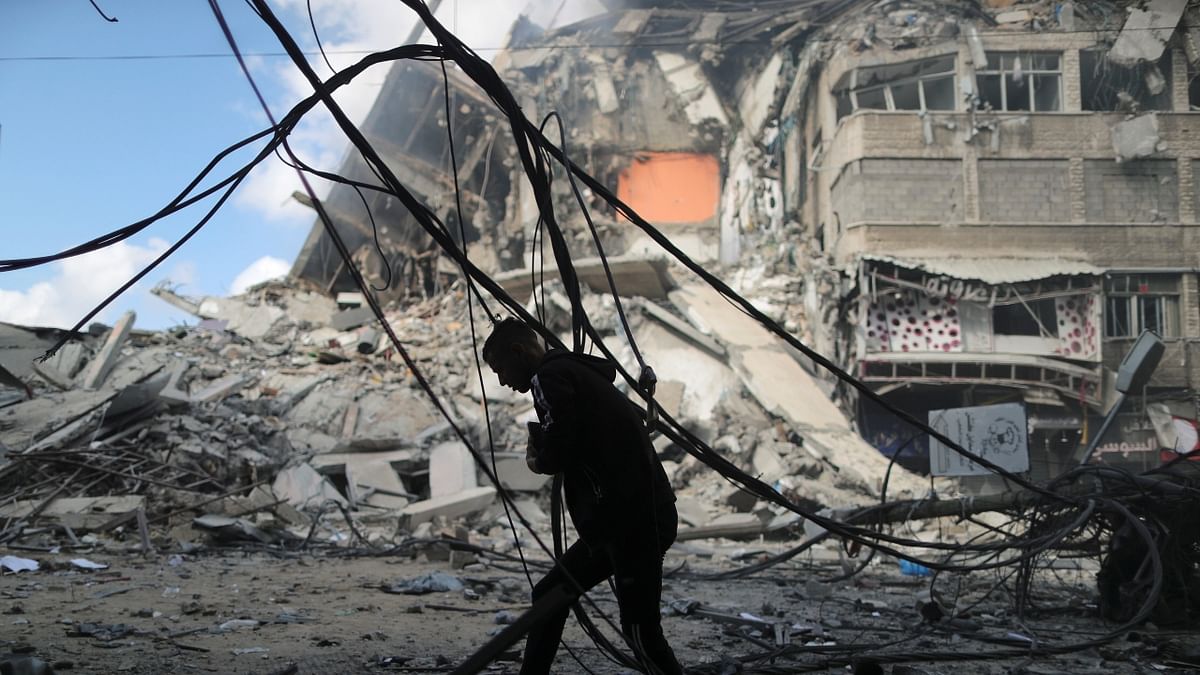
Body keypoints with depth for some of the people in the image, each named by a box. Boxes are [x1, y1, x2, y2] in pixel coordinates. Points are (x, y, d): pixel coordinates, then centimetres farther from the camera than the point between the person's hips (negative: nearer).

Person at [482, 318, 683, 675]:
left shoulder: (550, 377, -8)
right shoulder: (577, 372, 21)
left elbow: (559, 454, -18)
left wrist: (537, 460, 3)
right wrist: (543, 454, 9)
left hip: (634, 518, -10)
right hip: (626, 515, 10)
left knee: (639, 626, -5)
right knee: (549, 595, 17)